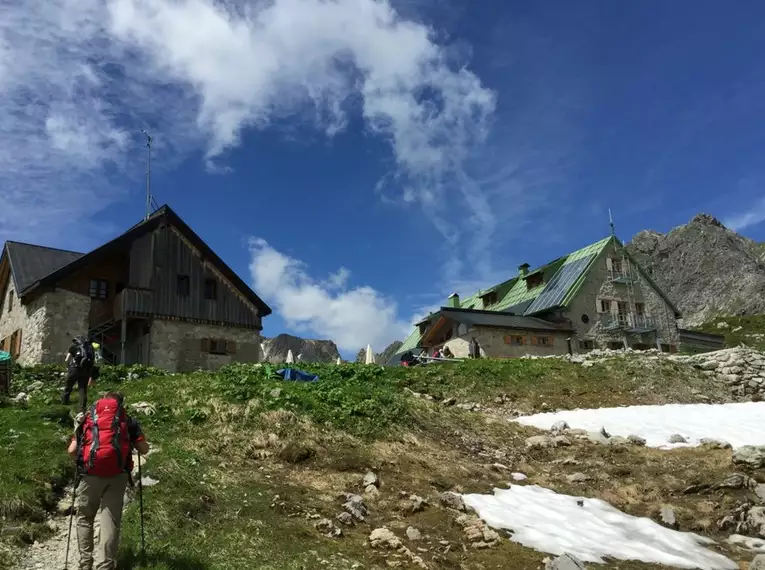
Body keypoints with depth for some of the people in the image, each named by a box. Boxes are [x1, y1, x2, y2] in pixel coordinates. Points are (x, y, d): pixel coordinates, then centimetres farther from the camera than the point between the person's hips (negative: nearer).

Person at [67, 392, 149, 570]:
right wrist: (132, 443, 31)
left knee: (84, 518, 18)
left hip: (90, 473, 1)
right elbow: (144, 449, 10)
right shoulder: (128, 420, 15)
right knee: (110, 521, 2)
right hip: (117, 474, -1)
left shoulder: (87, 418, 18)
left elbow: (72, 450, 11)